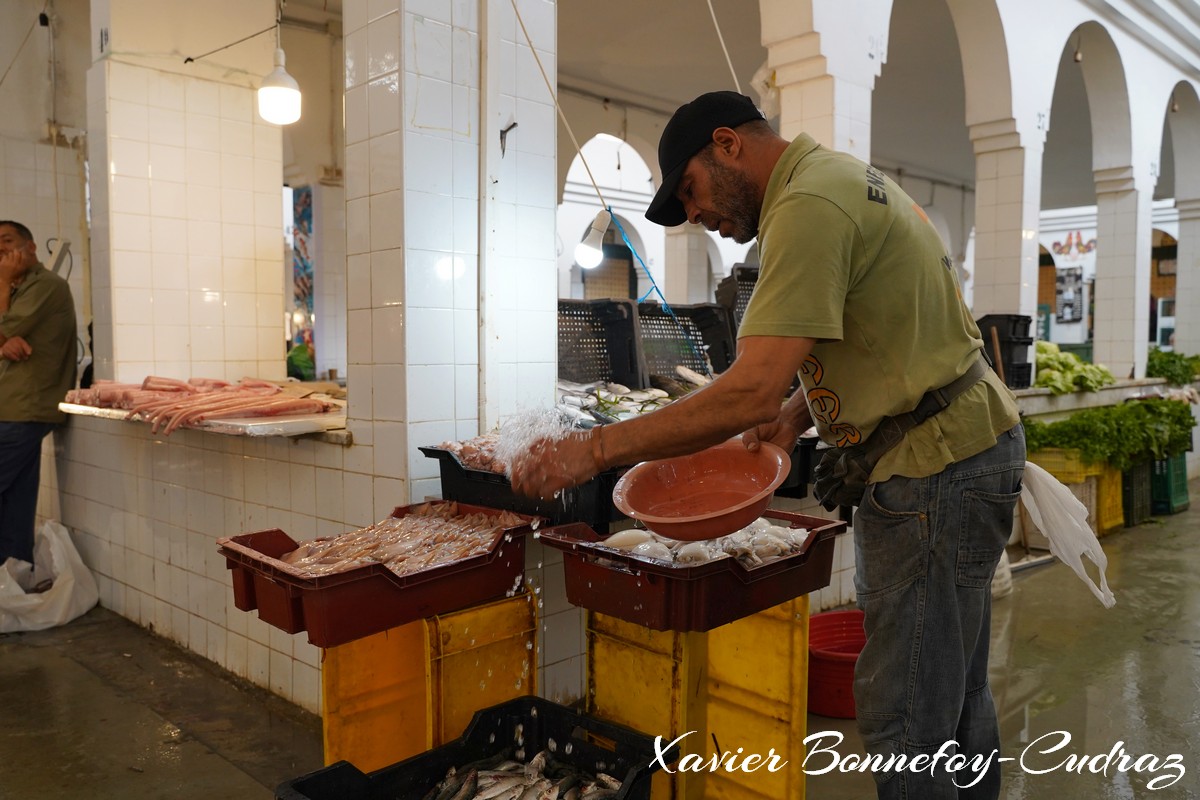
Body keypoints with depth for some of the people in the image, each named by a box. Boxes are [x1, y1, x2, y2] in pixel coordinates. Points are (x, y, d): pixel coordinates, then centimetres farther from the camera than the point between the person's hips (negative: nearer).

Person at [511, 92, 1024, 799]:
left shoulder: (809, 205, -19)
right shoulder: (851, 179, 14)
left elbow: (752, 393, -28)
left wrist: (593, 449, -23)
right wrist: (797, 416, 5)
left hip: (935, 468, -11)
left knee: (907, 721, -1)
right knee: (955, 696, 22)